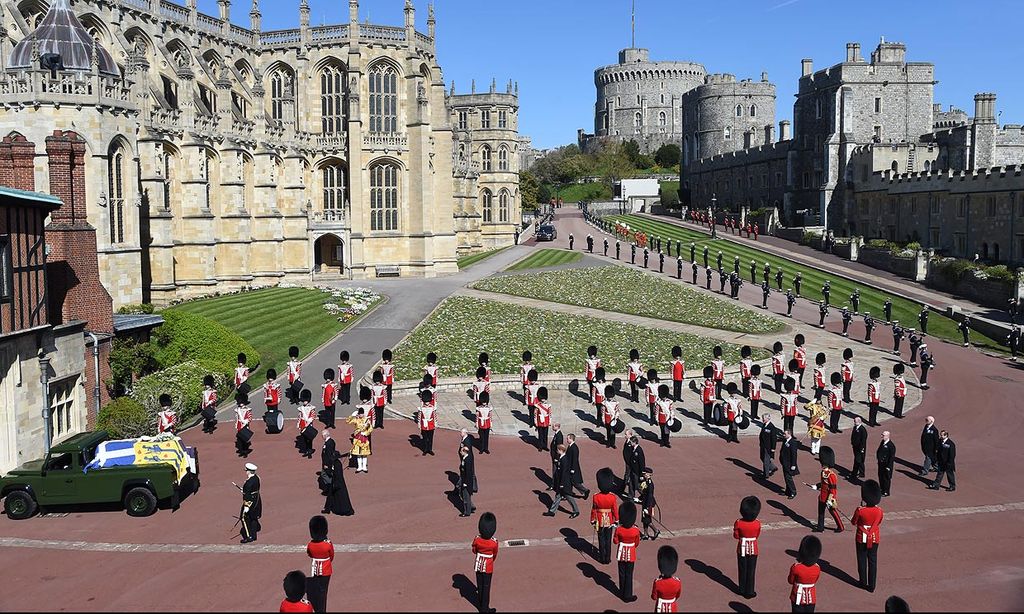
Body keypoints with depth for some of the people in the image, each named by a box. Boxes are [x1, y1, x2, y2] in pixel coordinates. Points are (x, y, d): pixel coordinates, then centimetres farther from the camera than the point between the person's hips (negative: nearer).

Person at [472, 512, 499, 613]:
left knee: (479, 585, 19)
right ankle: (484, 608, 21)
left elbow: (474, 551, 1)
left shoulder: (477, 539, -18)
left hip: (478, 564, 3)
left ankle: (480, 605, 34)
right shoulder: (494, 542, -24)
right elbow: (494, 555, -4)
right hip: (488, 567, -3)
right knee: (486, 587, 11)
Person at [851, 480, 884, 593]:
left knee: (862, 561, 14)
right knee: (873, 561, 12)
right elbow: (878, 523, 7)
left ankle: (863, 583, 25)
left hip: (862, 539, -2)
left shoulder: (860, 511, -23)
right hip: (874, 539, 2)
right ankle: (871, 586, 16)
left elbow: (853, 522, -6)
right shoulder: (879, 511, -13)